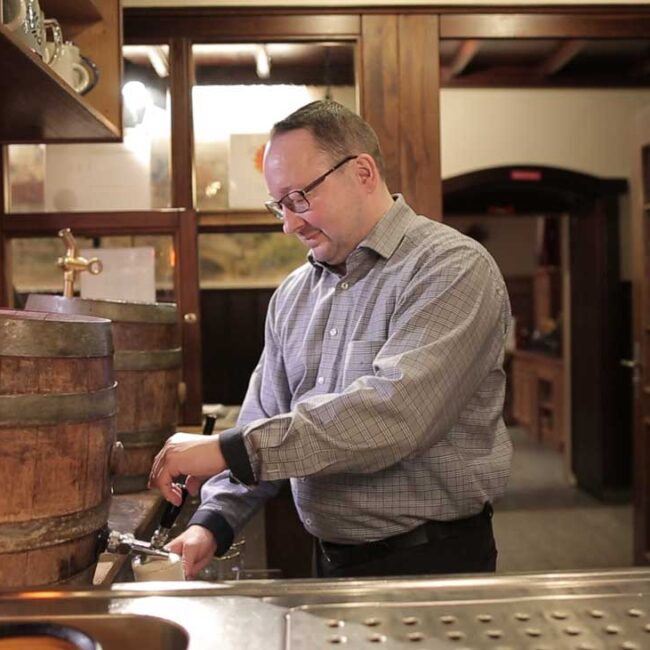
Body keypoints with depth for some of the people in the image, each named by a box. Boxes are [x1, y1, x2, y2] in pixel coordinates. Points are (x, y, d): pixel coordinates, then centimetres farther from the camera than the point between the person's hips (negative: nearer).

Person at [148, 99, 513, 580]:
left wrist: (227, 450, -27)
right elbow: (264, 425, 9)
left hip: (433, 563, -6)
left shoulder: (451, 268, -16)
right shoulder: (292, 296, 7)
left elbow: (393, 413, -29)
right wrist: (214, 522, -7)